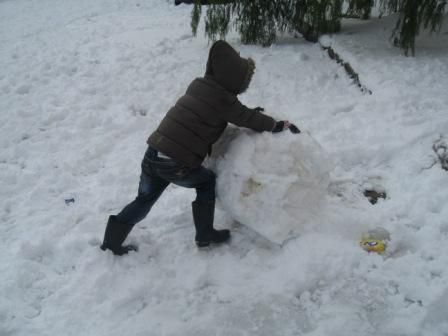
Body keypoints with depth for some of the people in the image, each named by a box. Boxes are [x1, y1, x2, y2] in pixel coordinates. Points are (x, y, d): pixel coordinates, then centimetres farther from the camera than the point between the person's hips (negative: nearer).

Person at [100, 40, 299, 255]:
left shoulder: (199, 85, 11)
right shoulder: (222, 98, -12)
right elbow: (247, 118, -2)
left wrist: (250, 114, 22)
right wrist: (279, 125, 11)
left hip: (152, 155, 7)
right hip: (175, 166, -7)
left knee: (144, 200, 23)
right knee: (207, 181, 20)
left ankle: (112, 240, 29)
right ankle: (204, 235, 26)